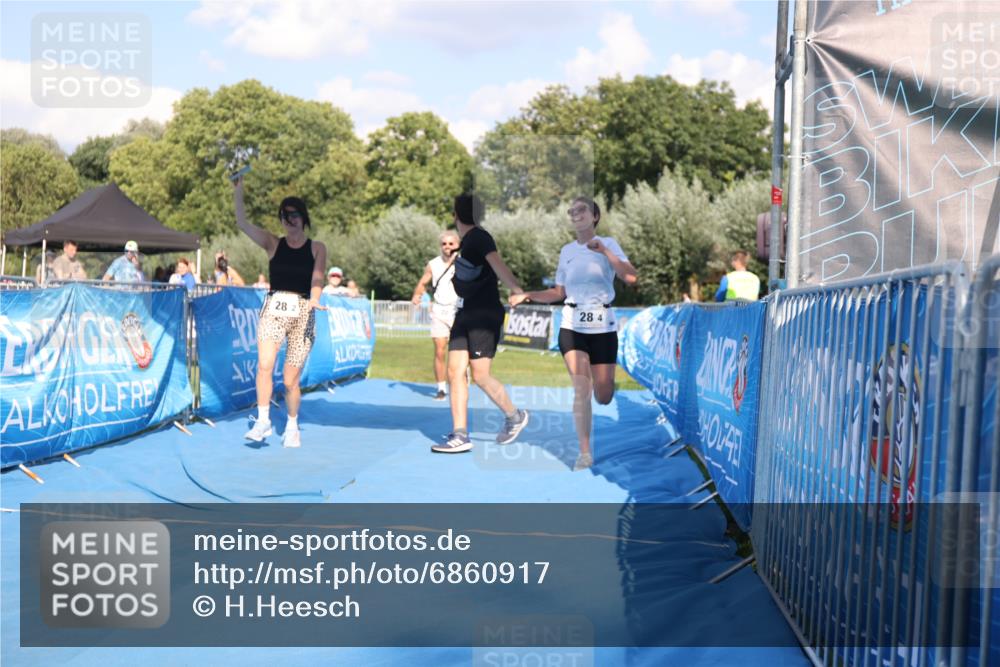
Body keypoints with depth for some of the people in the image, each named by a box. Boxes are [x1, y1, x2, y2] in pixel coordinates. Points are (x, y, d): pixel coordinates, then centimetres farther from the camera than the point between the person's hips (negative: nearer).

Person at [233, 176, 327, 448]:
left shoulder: (317, 248, 6)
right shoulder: (273, 244, 8)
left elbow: (317, 278, -7)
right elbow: (242, 223, 0)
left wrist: (314, 300, -27)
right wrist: (238, 191, -8)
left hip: (303, 313, -1)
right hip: (274, 309, 1)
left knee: (291, 380, 2)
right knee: (264, 364, -23)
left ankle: (292, 427, 23)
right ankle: (263, 421, -13)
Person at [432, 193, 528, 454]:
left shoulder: (479, 238, -14)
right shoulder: (466, 241, 14)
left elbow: (497, 263, -30)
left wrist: (516, 290, -41)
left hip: (485, 314, -9)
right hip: (465, 314, 9)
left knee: (480, 375, -6)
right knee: (455, 372, 1)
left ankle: (514, 416, 18)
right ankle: (460, 436, 3)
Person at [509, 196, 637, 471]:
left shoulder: (608, 244, -1)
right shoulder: (567, 251, 8)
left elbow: (631, 278, -16)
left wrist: (604, 251, -24)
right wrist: (527, 296, 2)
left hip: (603, 327, -1)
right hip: (572, 327, 1)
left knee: (603, 397, 2)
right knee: (582, 387, -14)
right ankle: (585, 453, -9)